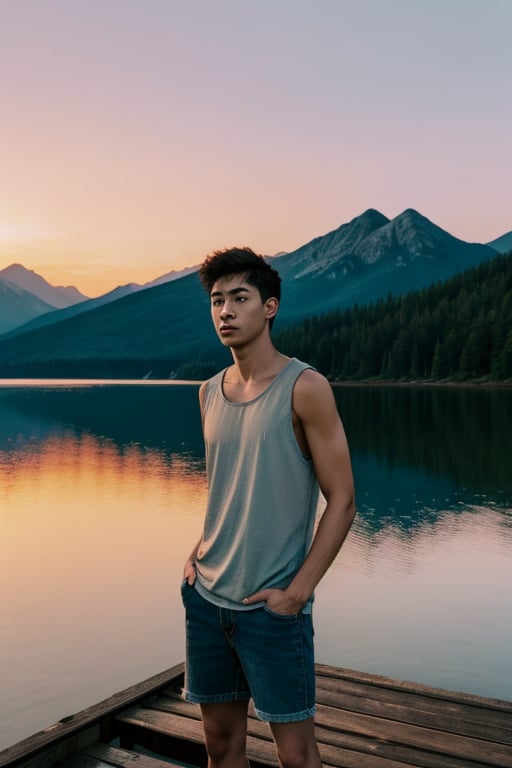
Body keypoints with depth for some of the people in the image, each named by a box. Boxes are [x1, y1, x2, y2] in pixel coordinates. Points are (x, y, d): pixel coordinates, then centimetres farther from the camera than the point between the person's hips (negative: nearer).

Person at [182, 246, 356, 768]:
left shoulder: (304, 388, -12)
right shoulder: (210, 392, 6)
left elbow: (342, 501, -11)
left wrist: (297, 591, -14)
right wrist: (197, 551, 5)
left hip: (271, 607, -5)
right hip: (206, 598, 6)